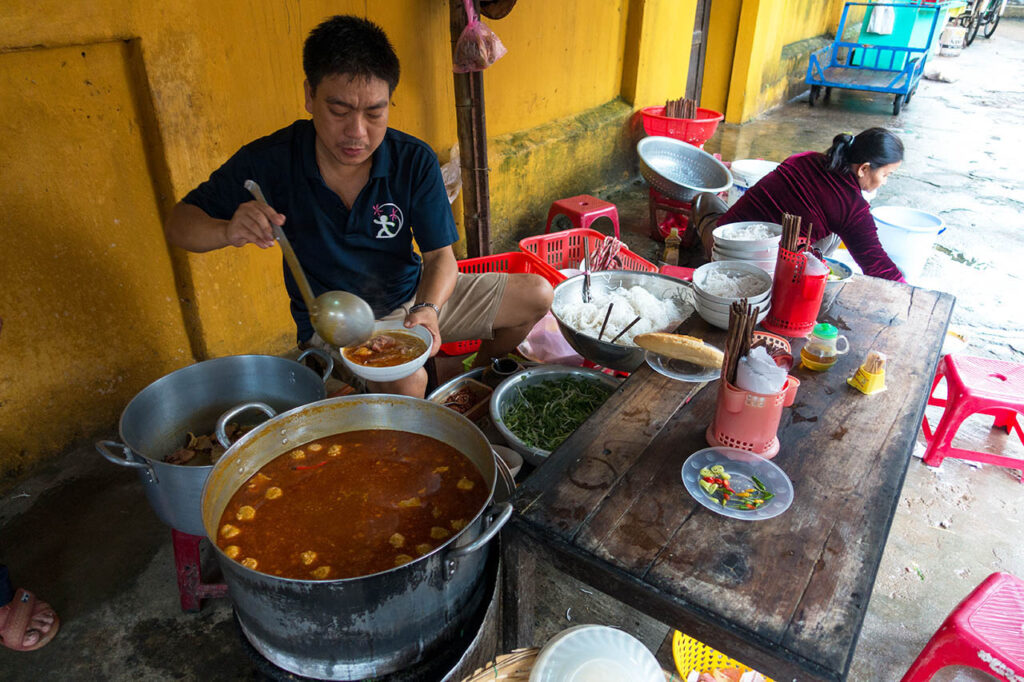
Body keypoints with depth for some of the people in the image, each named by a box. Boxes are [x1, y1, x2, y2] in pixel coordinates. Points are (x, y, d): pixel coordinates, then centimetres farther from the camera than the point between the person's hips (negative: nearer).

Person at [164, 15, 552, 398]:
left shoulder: (415, 162, -13)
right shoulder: (270, 161, -17)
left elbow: (440, 255, -11)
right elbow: (178, 225, -10)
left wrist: (427, 309, -34)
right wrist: (228, 231, -35)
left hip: (416, 299, 4)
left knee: (537, 296, 2)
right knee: (406, 383, -35)